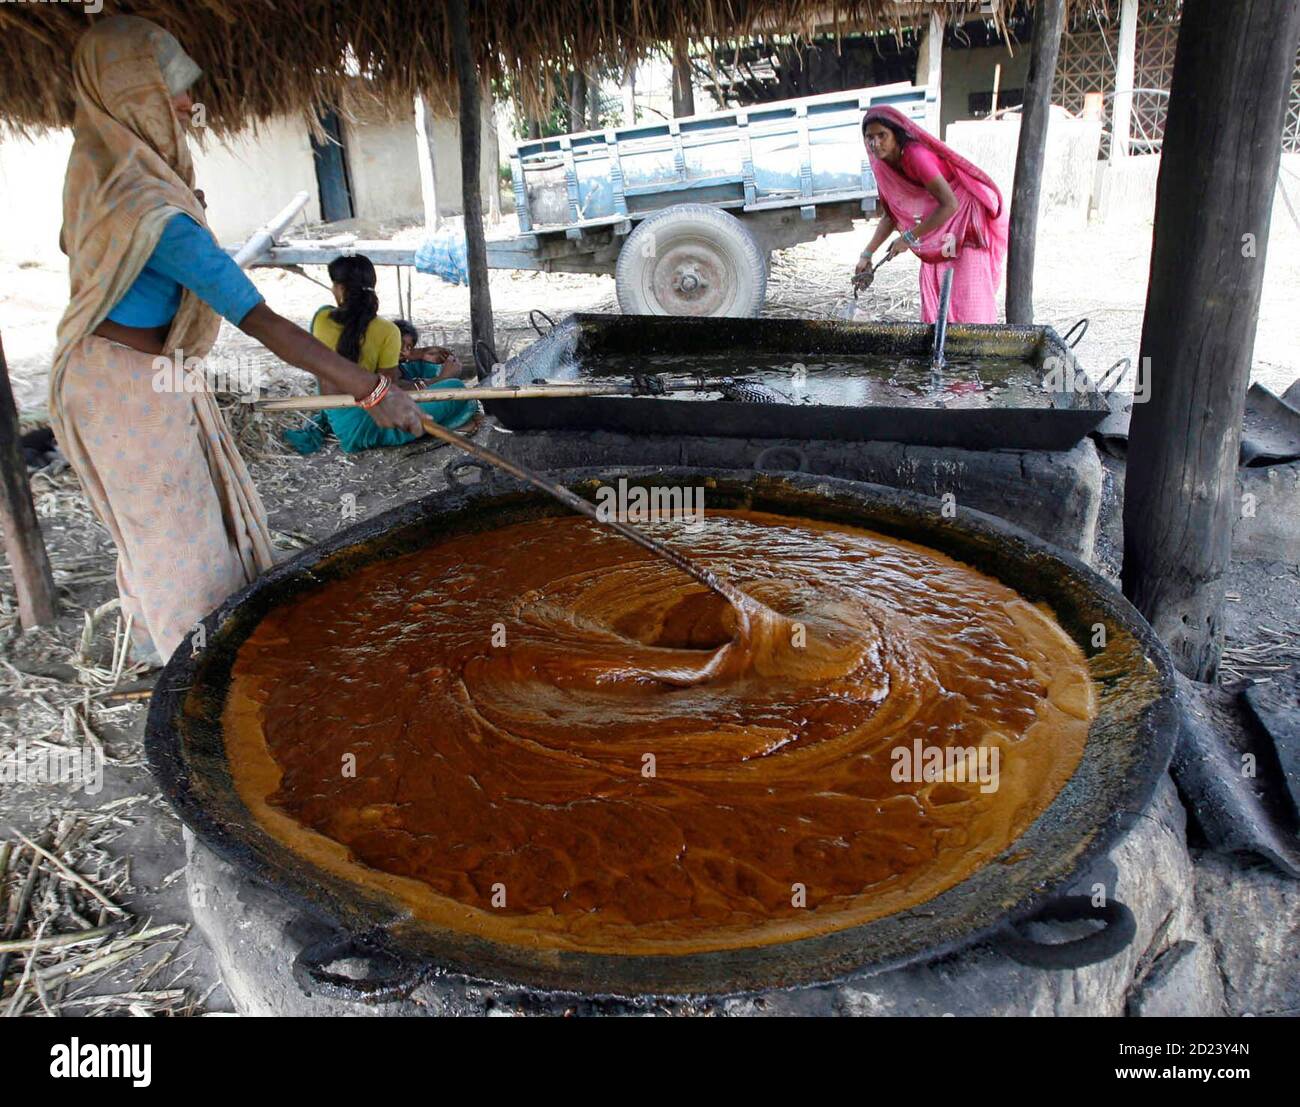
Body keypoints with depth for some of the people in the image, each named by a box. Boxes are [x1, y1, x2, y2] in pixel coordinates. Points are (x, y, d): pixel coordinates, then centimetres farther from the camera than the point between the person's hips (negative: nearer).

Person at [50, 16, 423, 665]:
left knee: (151, 519, 25)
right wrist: (369, 389, -37)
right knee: (178, 529, 6)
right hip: (132, 386, -9)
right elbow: (261, 322, -38)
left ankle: (155, 636, 46)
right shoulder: (154, 210, -33)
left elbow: (69, 244, 19)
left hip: (104, 362, 9)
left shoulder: (95, 163, -2)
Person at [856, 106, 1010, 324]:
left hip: (969, 222, -8)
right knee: (934, 303, 7)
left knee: (968, 301, -10)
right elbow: (891, 216, 9)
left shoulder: (915, 155, -27)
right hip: (937, 240, 8)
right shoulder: (883, 166, -2)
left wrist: (909, 237, -27)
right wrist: (867, 254, 3)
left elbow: (950, 205, -33)